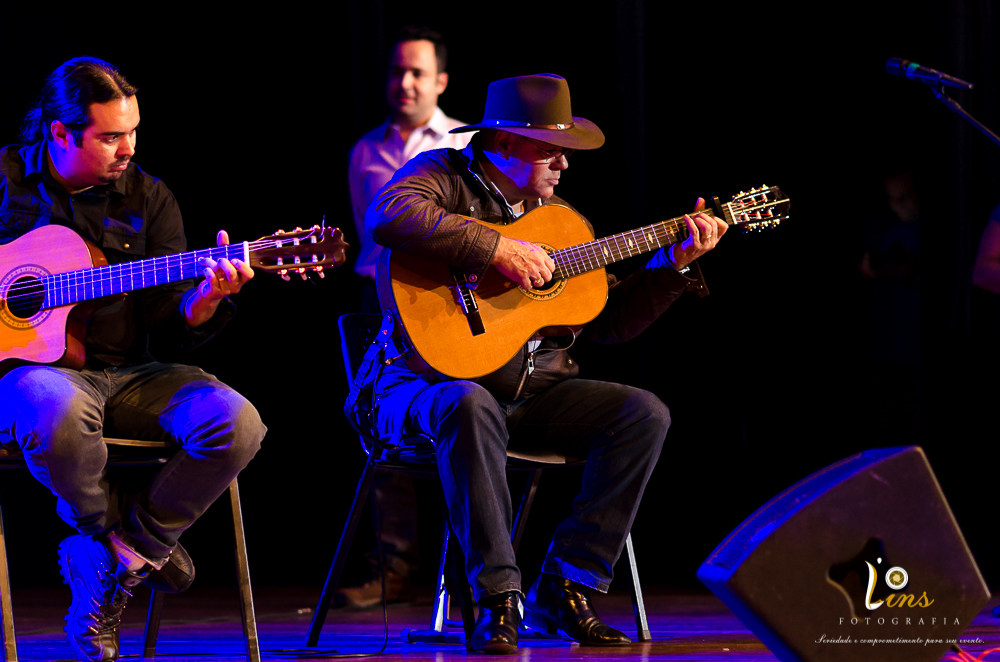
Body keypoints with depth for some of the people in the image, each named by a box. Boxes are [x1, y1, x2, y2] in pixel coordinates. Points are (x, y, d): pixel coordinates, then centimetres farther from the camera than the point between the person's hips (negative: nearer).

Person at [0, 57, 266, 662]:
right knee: (57, 412, -42)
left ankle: (109, 565, -6)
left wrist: (206, 299, -17)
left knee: (235, 423, -23)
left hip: (129, 373, 4)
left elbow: (168, 332, 5)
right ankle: (117, 534, -9)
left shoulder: (147, 198, 10)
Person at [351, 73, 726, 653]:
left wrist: (675, 265, 3)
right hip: (434, 380, -6)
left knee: (645, 414, -12)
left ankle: (566, 591, -12)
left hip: (533, 388, 6)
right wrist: (497, 249, -29)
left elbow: (609, 322, 14)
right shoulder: (445, 176, -3)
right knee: (470, 406, -41)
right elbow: (389, 215, -29)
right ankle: (497, 596, -33)